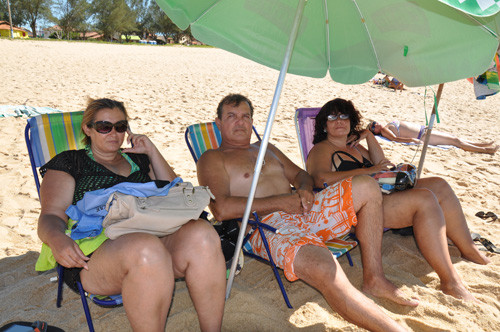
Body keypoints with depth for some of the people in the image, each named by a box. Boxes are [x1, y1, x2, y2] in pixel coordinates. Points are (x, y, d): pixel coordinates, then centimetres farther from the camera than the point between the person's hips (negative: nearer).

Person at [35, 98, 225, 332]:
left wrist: (152, 151, 16)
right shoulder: (68, 163, 17)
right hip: (97, 249, -4)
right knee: (146, 249, -39)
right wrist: (56, 240, -20)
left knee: (202, 233, -28)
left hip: (157, 237, 4)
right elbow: (51, 217, 5)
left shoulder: (138, 160, 28)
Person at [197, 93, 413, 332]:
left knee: (366, 186, -6)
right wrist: (282, 201, -13)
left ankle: (374, 279, -4)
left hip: (303, 213, 8)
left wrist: (305, 189, 1)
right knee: (327, 273, -36)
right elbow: (222, 209, -13)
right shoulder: (212, 159, 3)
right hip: (269, 227, -8)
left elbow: (300, 174, 28)